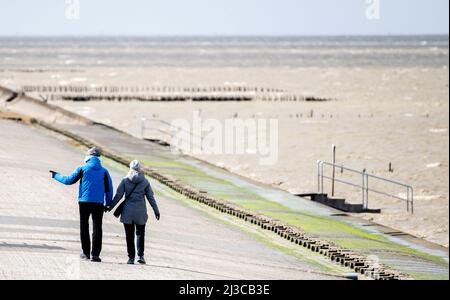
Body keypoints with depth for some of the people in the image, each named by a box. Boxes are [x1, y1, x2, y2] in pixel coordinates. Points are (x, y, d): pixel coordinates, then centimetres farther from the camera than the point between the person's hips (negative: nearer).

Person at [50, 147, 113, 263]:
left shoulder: (83, 169, -1)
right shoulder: (104, 171, 4)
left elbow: (69, 180, 3)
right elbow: (109, 189, 5)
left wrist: (56, 176, 19)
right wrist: (108, 204, 14)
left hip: (84, 202, -1)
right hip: (98, 203, 1)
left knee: (84, 227, 10)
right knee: (97, 228, 1)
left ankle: (86, 253, 10)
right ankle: (95, 254, -7)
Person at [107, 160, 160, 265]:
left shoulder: (125, 180, -1)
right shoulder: (145, 181, 2)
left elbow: (118, 195, -2)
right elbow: (150, 197, 3)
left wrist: (111, 207, 7)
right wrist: (156, 211, 10)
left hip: (128, 211, 0)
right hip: (141, 212, 0)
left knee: (129, 235, 5)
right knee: (140, 234, 10)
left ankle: (131, 257, 3)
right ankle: (140, 255, -4)